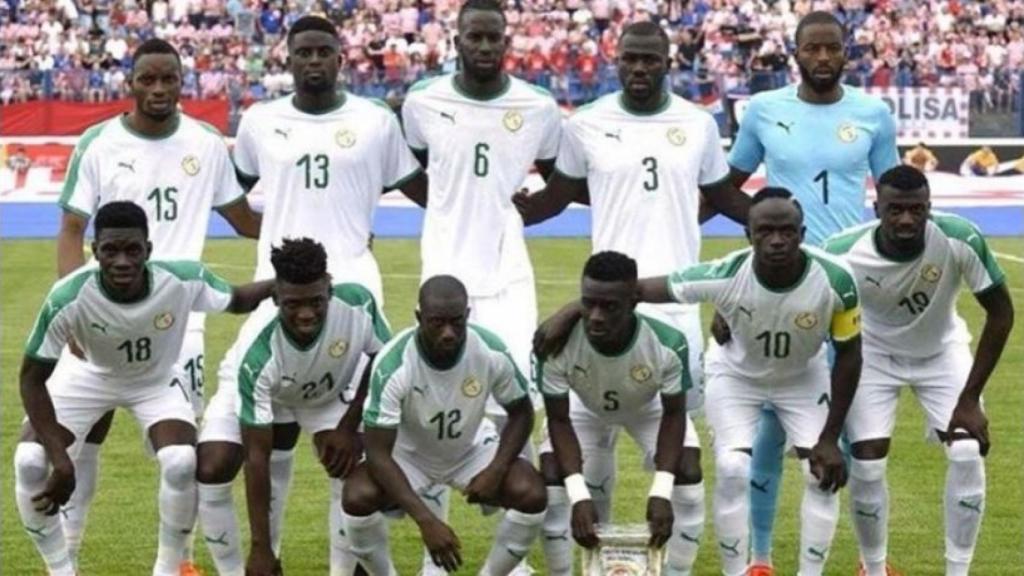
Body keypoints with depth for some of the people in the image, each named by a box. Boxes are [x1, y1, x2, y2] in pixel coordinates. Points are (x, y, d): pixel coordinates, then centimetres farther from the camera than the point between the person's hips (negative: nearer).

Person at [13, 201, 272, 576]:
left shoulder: (184, 281, -32)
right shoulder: (68, 299, -37)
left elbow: (238, 301, -8)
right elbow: (32, 378, -25)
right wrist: (60, 459, -29)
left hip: (157, 380, 0)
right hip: (89, 377, 0)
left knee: (181, 464, -25)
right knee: (29, 462, -21)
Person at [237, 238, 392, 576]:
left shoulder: (357, 304, -36)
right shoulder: (259, 361, -42)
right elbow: (257, 456, -37)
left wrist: (349, 427, -15)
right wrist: (260, 548, -39)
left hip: (331, 394, 2)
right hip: (265, 394, -1)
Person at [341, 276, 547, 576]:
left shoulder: (492, 353, -26)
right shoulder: (393, 366, -34)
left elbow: (521, 412, -7)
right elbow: (378, 453, -33)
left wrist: (496, 470, -23)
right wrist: (426, 521, -41)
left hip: (472, 448, 2)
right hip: (408, 452, -2)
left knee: (531, 495, -24)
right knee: (358, 498, -30)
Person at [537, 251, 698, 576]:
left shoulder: (668, 343, -41)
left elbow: (673, 414, -24)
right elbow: (559, 420, -27)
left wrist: (661, 492, -34)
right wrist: (579, 496, -38)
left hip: (650, 408, 0)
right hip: (585, 407, 0)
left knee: (687, 472, -20)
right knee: (552, 476, -19)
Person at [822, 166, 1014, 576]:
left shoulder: (960, 240, -33)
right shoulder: (844, 253, -33)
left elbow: (1000, 313, -20)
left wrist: (969, 398, -21)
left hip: (942, 351, 1)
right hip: (875, 354, -1)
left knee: (968, 454, -14)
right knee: (867, 463, -11)